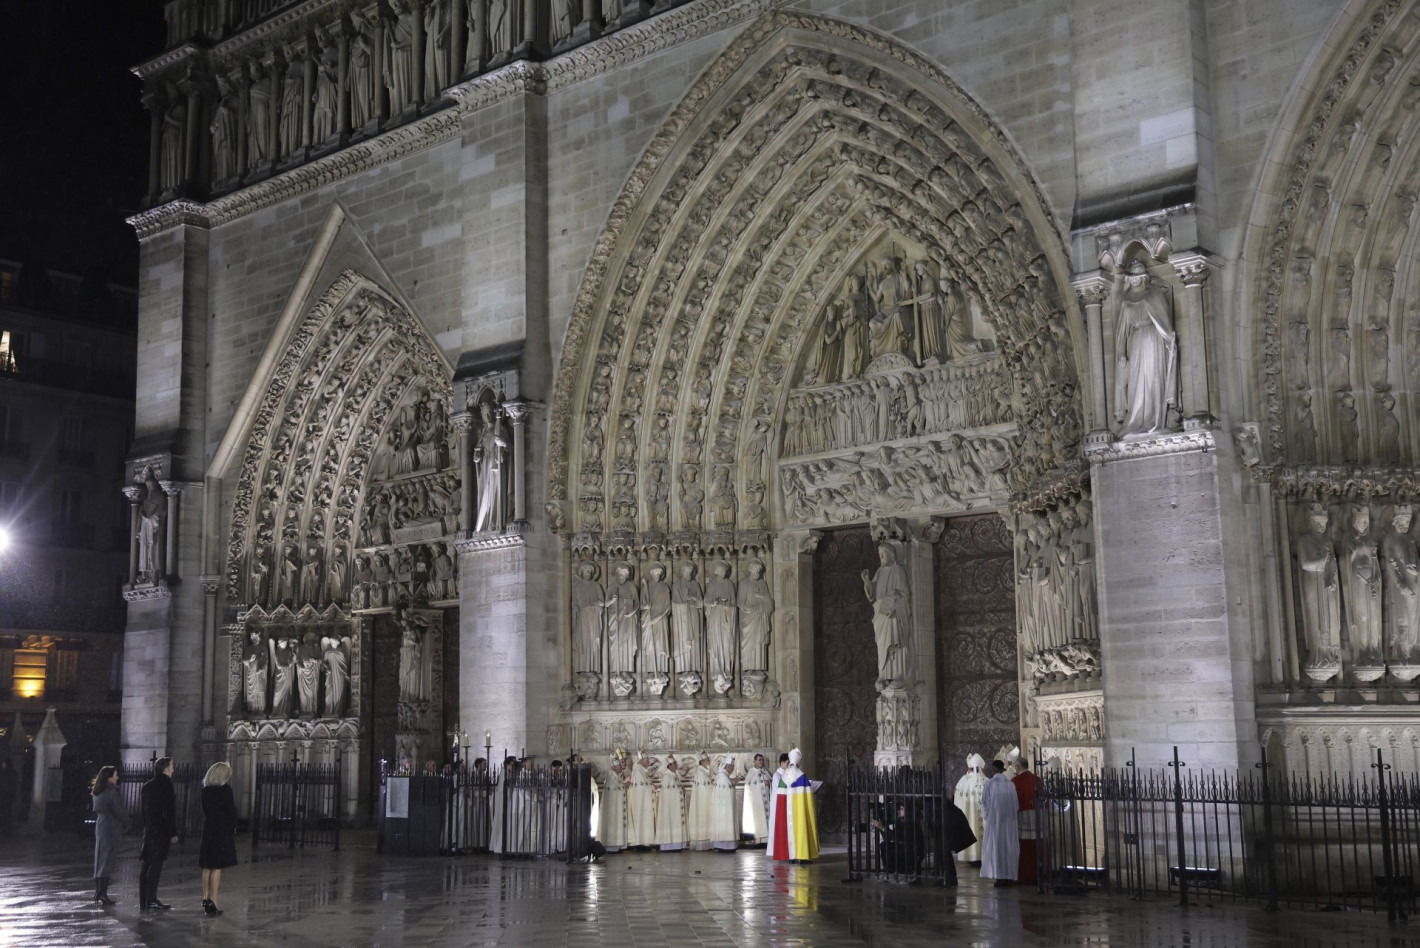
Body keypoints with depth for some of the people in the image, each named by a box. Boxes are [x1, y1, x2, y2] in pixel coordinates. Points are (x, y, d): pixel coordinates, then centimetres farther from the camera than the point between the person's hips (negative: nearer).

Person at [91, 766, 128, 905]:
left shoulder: (97, 792, 12)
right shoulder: (111, 791, -14)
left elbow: (96, 810, 16)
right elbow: (118, 811, -14)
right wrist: (126, 825, 2)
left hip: (99, 825, 8)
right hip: (111, 827, -8)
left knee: (100, 859, 13)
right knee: (107, 861, -6)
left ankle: (98, 892, 17)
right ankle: (102, 893, -8)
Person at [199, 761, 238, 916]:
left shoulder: (205, 790, 5)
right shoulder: (225, 790, -12)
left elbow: (205, 811, 8)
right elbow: (232, 811, -10)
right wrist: (233, 827, 7)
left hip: (208, 831, 6)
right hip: (223, 831, -6)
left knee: (207, 867, 13)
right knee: (217, 868, -3)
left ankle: (205, 898, 16)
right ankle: (212, 902, -4)